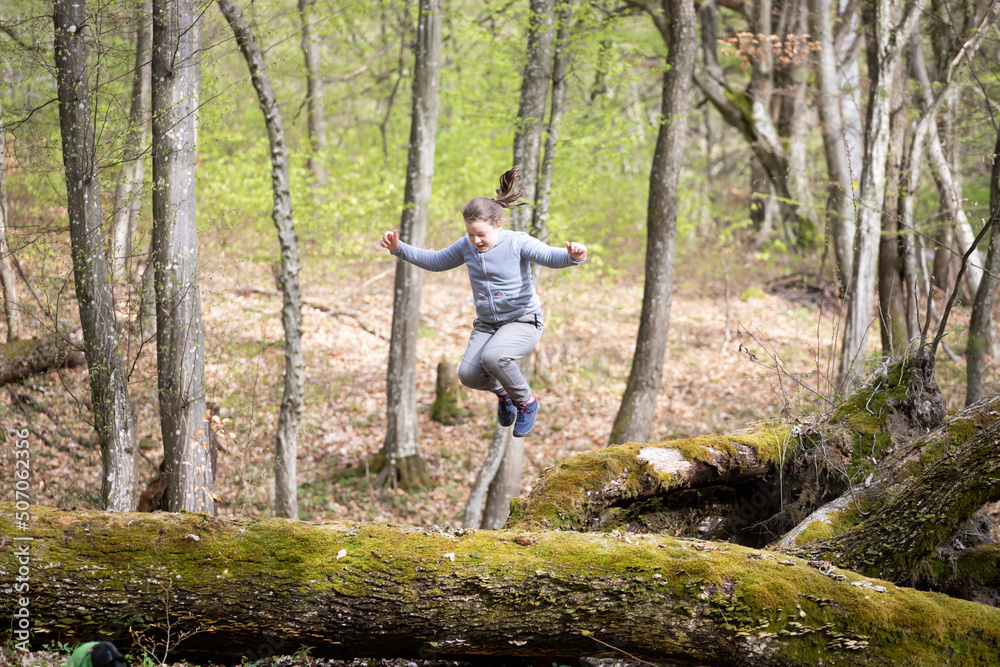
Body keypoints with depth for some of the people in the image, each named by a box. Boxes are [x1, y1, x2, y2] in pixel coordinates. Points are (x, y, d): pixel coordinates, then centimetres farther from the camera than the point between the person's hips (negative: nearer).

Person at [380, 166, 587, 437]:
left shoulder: (517, 242, -15)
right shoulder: (466, 246, 1)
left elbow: (551, 257, -28)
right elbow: (435, 261, 15)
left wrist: (573, 255, -52)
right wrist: (399, 248, 5)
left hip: (522, 321, -5)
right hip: (487, 323, 5)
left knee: (493, 357, -35)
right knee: (468, 374, -20)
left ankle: (526, 401, -6)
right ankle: (502, 391, 16)